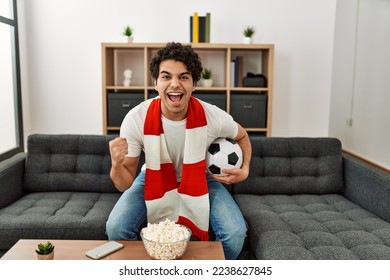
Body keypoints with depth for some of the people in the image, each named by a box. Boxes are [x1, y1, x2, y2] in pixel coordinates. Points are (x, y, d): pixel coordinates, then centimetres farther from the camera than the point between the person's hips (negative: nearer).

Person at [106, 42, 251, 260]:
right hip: (153, 179, 0)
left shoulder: (213, 117, -25)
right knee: (116, 229, -21)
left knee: (235, 233, -20)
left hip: (200, 179, 0)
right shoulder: (136, 119, -26)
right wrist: (116, 164, -40)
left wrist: (245, 169, -14)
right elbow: (125, 185, -18)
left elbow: (242, 136, 2)